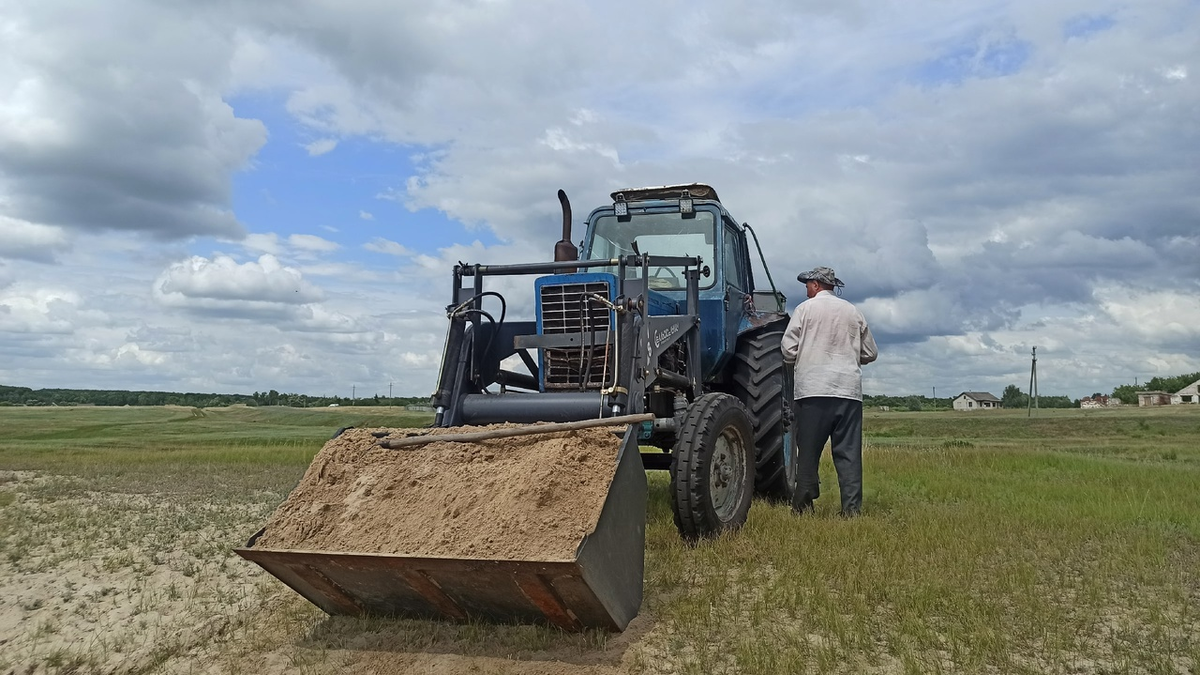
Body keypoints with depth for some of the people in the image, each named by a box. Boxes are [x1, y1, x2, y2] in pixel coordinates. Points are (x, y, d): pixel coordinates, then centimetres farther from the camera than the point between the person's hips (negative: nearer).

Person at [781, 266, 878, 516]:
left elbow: (788, 350, -3)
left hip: (813, 391, -3)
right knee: (849, 452, 4)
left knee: (808, 450, 4)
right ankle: (852, 507, 1)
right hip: (849, 390, 3)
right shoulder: (853, 312, 13)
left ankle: (803, 503, 6)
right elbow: (870, 353, 17)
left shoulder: (805, 309, 2)